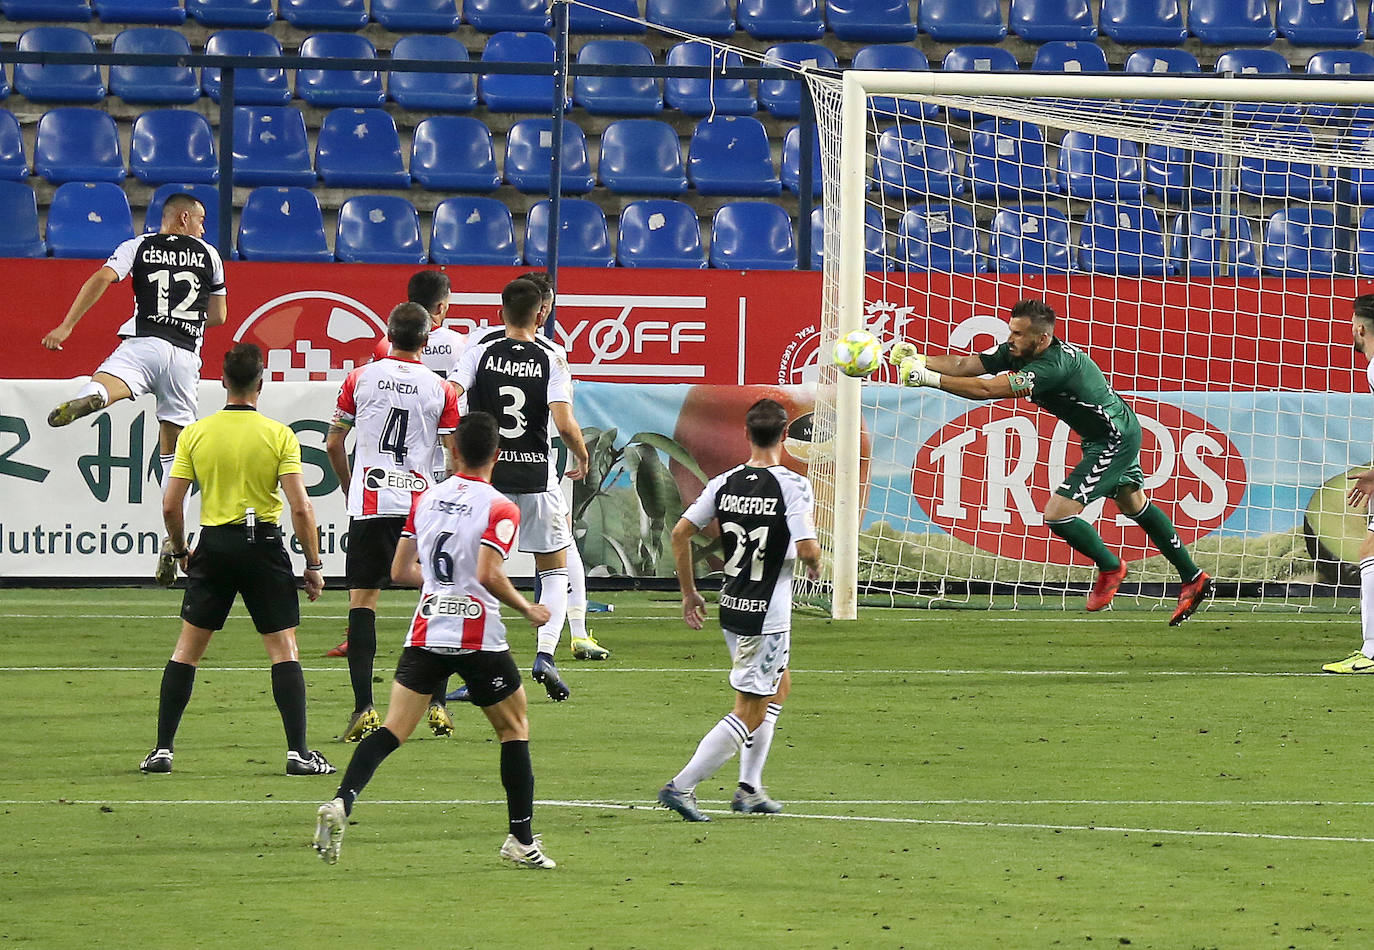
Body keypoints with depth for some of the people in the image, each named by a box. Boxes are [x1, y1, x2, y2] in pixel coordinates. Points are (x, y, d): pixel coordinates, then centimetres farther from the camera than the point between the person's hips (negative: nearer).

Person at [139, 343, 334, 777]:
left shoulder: (194, 434, -1)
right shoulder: (280, 435, -6)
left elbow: (170, 505, 0)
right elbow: (300, 508, -10)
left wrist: (180, 551, 17)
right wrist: (313, 565, 0)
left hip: (214, 546, 2)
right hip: (263, 546, -2)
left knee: (187, 649, 11)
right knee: (284, 648, 3)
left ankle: (162, 749, 9)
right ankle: (298, 753, -4)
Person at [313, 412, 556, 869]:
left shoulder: (427, 499, 8)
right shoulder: (500, 509, -9)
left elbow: (401, 570, 12)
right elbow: (489, 575, -21)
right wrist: (526, 608, -5)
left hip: (425, 633, 4)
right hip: (478, 638, -4)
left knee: (393, 730, -1)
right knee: (515, 728, 14)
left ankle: (341, 802, -25)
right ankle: (521, 838, 14)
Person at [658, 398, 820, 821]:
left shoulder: (724, 483, 1)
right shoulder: (793, 485, -15)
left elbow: (680, 532, 1)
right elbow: (807, 548, -23)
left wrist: (689, 593, 12)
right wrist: (814, 565, 1)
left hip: (731, 609, 7)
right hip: (768, 614, -7)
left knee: (779, 687, 26)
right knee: (751, 713, 1)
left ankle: (750, 788, 26)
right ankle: (681, 786, -7)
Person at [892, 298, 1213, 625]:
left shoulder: (1054, 365, -35)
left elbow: (986, 389, -40)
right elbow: (966, 365, -11)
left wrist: (929, 378, -39)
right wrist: (920, 360, -27)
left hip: (1114, 440, -10)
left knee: (1057, 514, -13)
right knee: (1134, 505, 24)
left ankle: (1110, 568, 13)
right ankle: (1193, 579, 37)